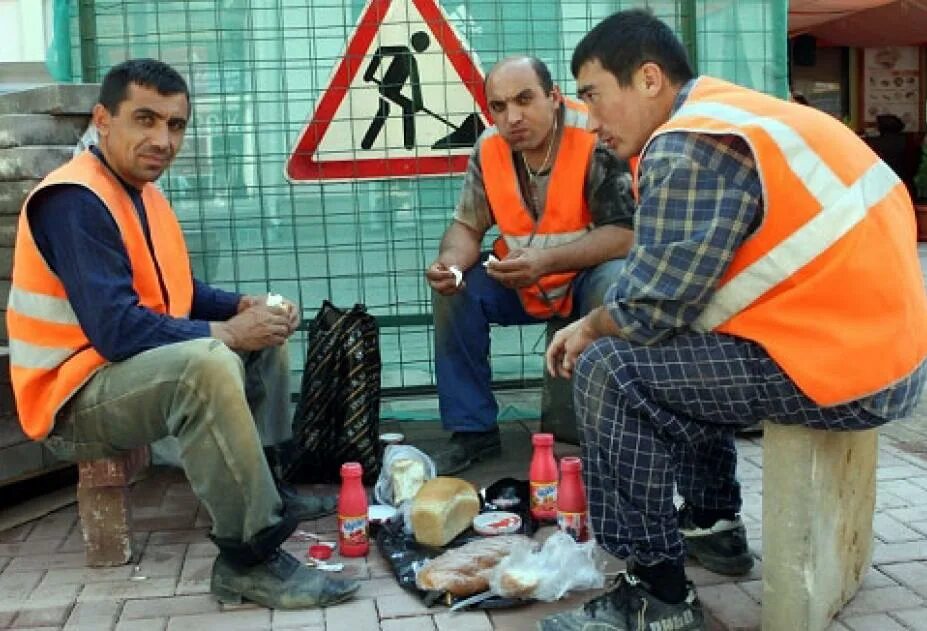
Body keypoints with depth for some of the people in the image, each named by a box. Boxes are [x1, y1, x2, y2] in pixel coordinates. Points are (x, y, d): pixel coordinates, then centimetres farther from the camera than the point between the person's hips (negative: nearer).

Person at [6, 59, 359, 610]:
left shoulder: (142, 192, 11)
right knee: (209, 362, -37)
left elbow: (176, 292, 16)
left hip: (139, 369, 11)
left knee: (267, 338, 17)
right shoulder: (74, 201, -21)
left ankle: (269, 488, 21)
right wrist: (226, 332, -21)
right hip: (76, 396, -10)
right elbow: (117, 331, -29)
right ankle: (249, 555, -28)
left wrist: (245, 306, -3)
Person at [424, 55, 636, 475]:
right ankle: (472, 429, -5)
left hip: (590, 275, -4)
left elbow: (625, 233, -28)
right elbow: (467, 225, -2)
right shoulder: (488, 149, -7)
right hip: (519, 283, 5)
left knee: (614, 286, -35)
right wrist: (450, 263, -25)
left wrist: (546, 261, -40)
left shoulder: (597, 140, -23)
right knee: (454, 291, -16)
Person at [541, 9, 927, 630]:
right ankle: (713, 525, 32)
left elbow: (650, 308, -17)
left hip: (844, 367, -10)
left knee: (610, 369, -10)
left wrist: (588, 329, 3)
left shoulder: (689, 148, -16)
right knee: (678, 344, 25)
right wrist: (600, 324, 12)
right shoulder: (729, 114, 14)